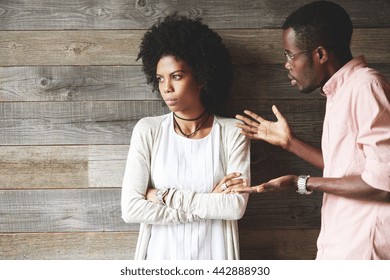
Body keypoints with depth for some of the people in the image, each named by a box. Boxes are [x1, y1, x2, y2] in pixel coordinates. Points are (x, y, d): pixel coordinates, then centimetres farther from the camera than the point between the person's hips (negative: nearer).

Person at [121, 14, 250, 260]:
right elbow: (131, 208, -14)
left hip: (214, 254, 0)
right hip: (161, 254, 0)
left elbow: (236, 206, -16)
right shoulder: (148, 130, -7)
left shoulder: (232, 132, -7)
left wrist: (165, 196, -16)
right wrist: (210, 203, -15)